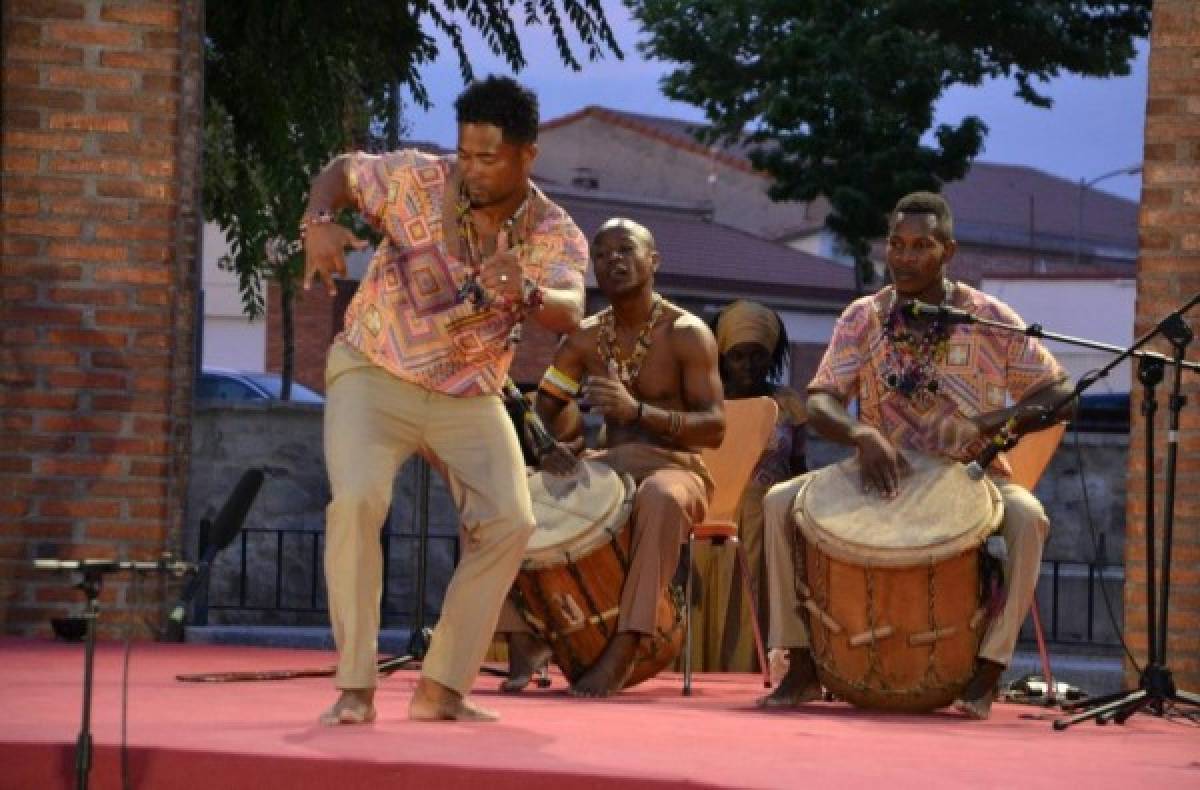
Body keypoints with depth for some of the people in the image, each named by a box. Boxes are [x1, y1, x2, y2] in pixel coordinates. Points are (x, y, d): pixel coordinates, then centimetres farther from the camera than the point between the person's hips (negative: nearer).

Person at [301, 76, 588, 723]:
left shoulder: (556, 236, -10)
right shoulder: (417, 179, -13)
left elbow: (570, 313, -28)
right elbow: (341, 172, 2)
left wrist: (527, 295, -52)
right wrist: (320, 222, -21)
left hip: (469, 397, 3)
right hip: (374, 375, -2)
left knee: (509, 522, -13)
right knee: (357, 500, -25)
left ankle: (441, 688, 0)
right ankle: (353, 689, -20)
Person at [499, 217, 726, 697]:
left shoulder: (686, 334, -6)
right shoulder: (585, 339, 10)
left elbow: (714, 428, -14)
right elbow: (540, 409, 12)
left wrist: (637, 410, -28)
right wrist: (545, 446, -13)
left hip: (673, 468, -5)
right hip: (606, 467, 5)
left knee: (658, 499, -43)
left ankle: (623, 651, -43)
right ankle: (522, 640, -16)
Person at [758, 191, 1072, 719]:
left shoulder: (989, 319, -4)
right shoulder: (863, 319, 1)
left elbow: (1058, 394, -5)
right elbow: (819, 402, -7)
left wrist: (990, 423, -24)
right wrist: (860, 433, -31)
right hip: (881, 476, 2)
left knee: (1027, 517, -34)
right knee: (781, 502, -21)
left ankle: (986, 674, -25)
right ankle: (802, 667, -15)